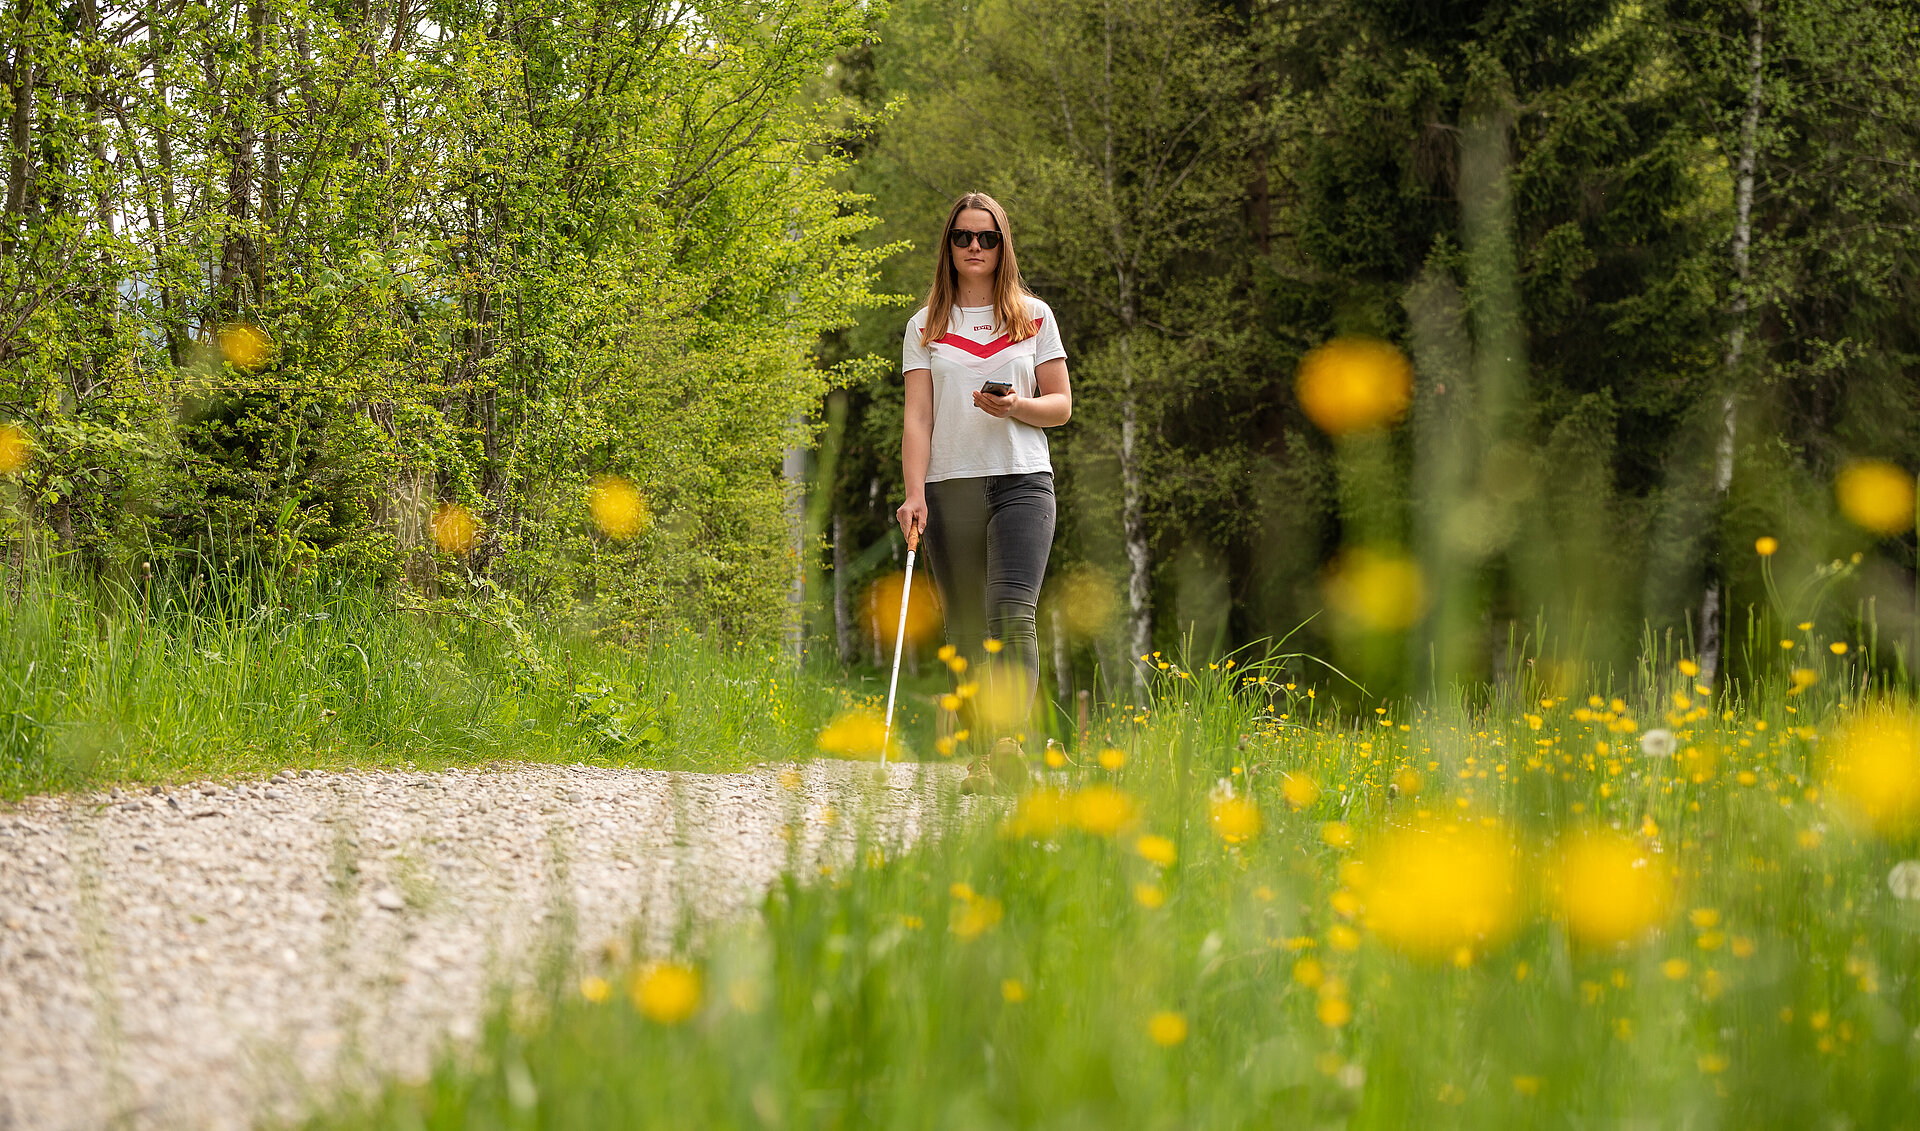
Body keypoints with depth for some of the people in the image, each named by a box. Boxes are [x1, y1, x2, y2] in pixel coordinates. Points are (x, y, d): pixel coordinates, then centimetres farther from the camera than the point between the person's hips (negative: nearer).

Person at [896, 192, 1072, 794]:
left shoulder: (1033, 317, 11)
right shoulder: (926, 326, 11)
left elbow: (1061, 405, 11)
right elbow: (918, 417, 3)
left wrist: (1018, 406, -11)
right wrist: (914, 492, -10)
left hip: (1021, 480, -2)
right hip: (949, 488, 2)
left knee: (1011, 614, -20)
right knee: (965, 630, 2)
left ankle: (1008, 741, -30)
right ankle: (982, 757, 6)